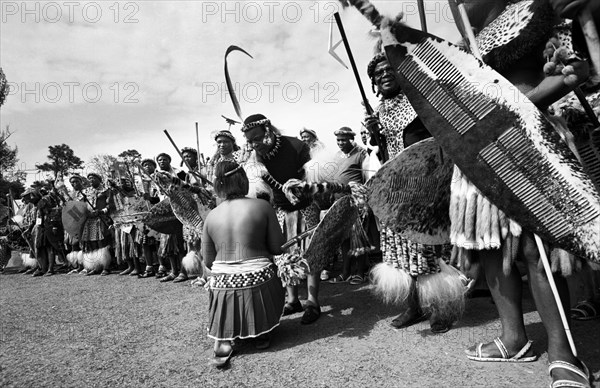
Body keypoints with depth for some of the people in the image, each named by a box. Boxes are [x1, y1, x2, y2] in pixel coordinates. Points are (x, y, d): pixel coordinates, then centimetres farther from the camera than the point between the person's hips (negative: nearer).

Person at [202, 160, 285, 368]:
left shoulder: (211, 216, 0)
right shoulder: (262, 206, -8)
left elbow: (208, 261, 6)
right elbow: (278, 247, -4)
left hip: (222, 283, 3)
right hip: (258, 279, -2)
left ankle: (223, 340, 2)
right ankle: (262, 334, 14)